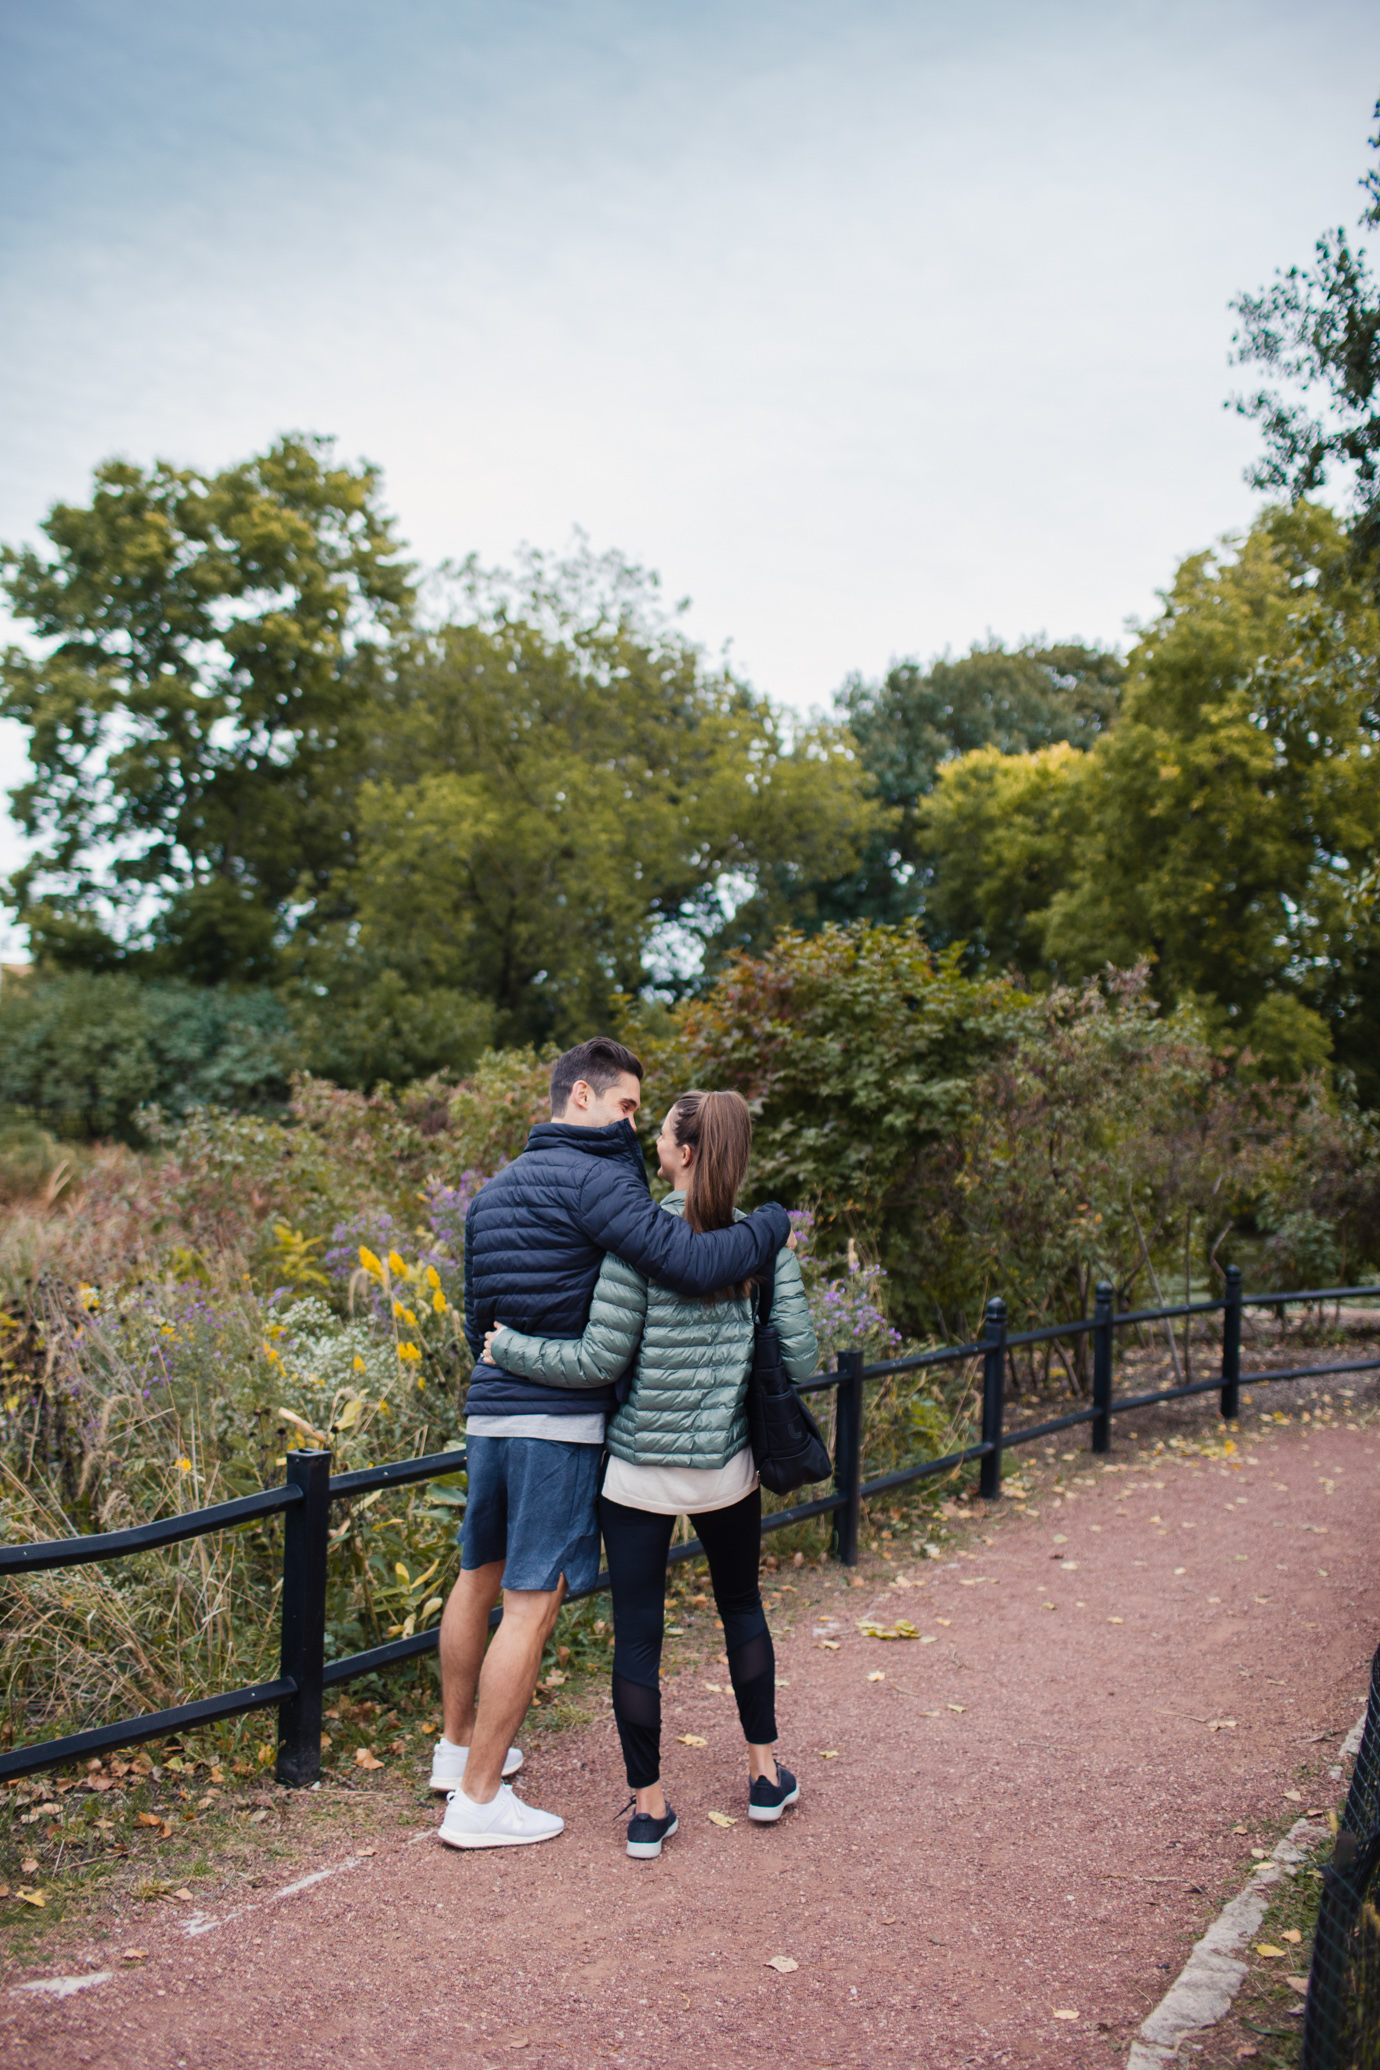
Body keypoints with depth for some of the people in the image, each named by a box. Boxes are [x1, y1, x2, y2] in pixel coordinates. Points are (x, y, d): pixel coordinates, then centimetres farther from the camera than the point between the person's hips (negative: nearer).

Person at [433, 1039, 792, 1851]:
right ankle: (478, 1800, 7)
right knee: (532, 1604, -1)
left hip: (488, 1410, 9)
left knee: (479, 1578, 21)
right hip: (561, 1418, -9)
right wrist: (773, 1223, -7)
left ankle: (459, 1746, 37)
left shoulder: (495, 1190, 16)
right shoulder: (592, 1178, -13)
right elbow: (692, 1263, -23)